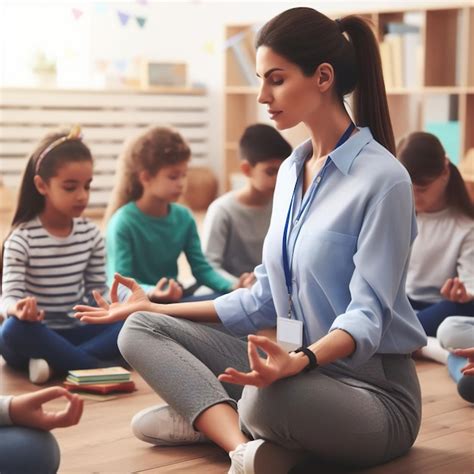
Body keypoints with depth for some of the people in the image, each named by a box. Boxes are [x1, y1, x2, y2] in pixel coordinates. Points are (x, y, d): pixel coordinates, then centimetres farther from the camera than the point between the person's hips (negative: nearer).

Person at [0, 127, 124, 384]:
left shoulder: (91, 234, 4)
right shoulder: (21, 238, -10)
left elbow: (97, 290, 8)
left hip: (77, 333, 4)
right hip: (37, 335, -4)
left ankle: (54, 362, -28)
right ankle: (98, 367, -30)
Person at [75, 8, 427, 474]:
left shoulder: (382, 178, -15)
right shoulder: (291, 171, 10)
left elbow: (366, 316, -21)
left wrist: (299, 361, -40)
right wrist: (159, 308, 12)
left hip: (371, 388, -8)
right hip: (298, 371, 8)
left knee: (269, 398, -42)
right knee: (141, 330, -4)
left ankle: (208, 416, -10)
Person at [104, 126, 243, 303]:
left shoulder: (184, 217, 3)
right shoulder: (123, 222, -14)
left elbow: (201, 268, 4)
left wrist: (232, 288, -13)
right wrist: (151, 293, -38)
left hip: (173, 299, 5)